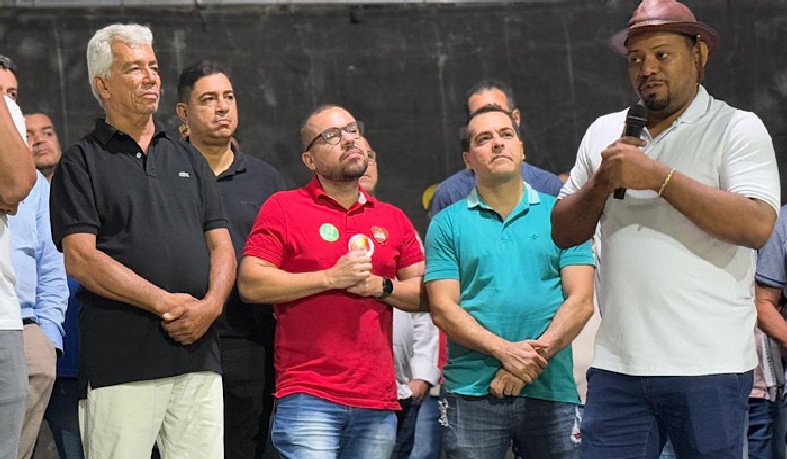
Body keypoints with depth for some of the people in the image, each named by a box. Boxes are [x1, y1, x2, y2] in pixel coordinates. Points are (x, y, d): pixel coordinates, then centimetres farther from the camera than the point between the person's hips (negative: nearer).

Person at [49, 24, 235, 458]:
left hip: (198, 353, 5)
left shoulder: (189, 160, 20)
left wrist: (210, 305, -7)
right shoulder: (81, 162, 4)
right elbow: (80, 259, -7)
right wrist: (164, 303, -14)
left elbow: (221, 246, 15)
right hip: (121, 361, -4)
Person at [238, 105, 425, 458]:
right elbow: (250, 284, -6)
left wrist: (380, 286, -4)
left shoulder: (393, 219, 16)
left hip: (377, 402, 4)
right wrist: (331, 277, -10)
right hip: (307, 398, -4)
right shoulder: (284, 207, 3)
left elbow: (425, 294, 15)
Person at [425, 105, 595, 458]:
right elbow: (443, 310, -1)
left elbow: (581, 301, 1)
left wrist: (536, 355, -13)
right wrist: (505, 350, -14)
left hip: (551, 390, 1)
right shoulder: (448, 223, 9)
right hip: (471, 392, 0)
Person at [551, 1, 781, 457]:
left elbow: (757, 225, -16)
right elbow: (564, 232, 16)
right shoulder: (604, 133, 15)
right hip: (617, 366, 4)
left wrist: (659, 177, -16)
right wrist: (601, 183, -4)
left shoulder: (737, 129, -1)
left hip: (708, 368, -4)